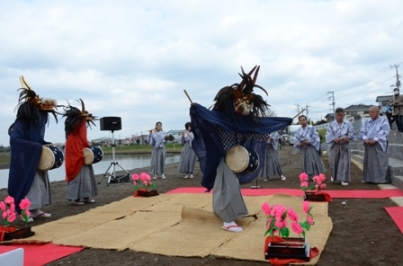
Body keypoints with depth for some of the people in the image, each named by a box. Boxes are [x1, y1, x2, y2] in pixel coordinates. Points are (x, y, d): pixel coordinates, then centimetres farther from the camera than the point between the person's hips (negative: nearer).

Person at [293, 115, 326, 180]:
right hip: (303, 148, 4)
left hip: (311, 147, -4)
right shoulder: (298, 131, 9)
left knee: (314, 161, -6)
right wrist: (299, 143, -13)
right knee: (306, 162, 6)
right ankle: (309, 176, 13)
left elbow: (316, 137, -7)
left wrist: (309, 142, -18)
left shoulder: (311, 128, -3)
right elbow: (296, 140, 7)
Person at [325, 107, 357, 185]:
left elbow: (353, 134, 0)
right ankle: (334, 176, 35)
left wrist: (347, 137, -21)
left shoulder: (348, 124, 4)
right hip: (334, 146, 0)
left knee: (345, 162, -5)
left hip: (345, 146, 0)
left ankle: (344, 179, 2)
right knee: (333, 162, 9)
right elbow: (329, 136, -8)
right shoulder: (331, 124, 2)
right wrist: (335, 139, -27)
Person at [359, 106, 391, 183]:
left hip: (379, 145, -5)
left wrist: (375, 140, -20)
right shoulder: (367, 121, 12)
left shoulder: (383, 121, -2)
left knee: (380, 162, -5)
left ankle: (382, 179, 0)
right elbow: (362, 131, 7)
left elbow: (384, 132, -13)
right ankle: (369, 178, 14)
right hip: (368, 145, 5)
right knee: (368, 162, 7)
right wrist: (365, 139, -13)